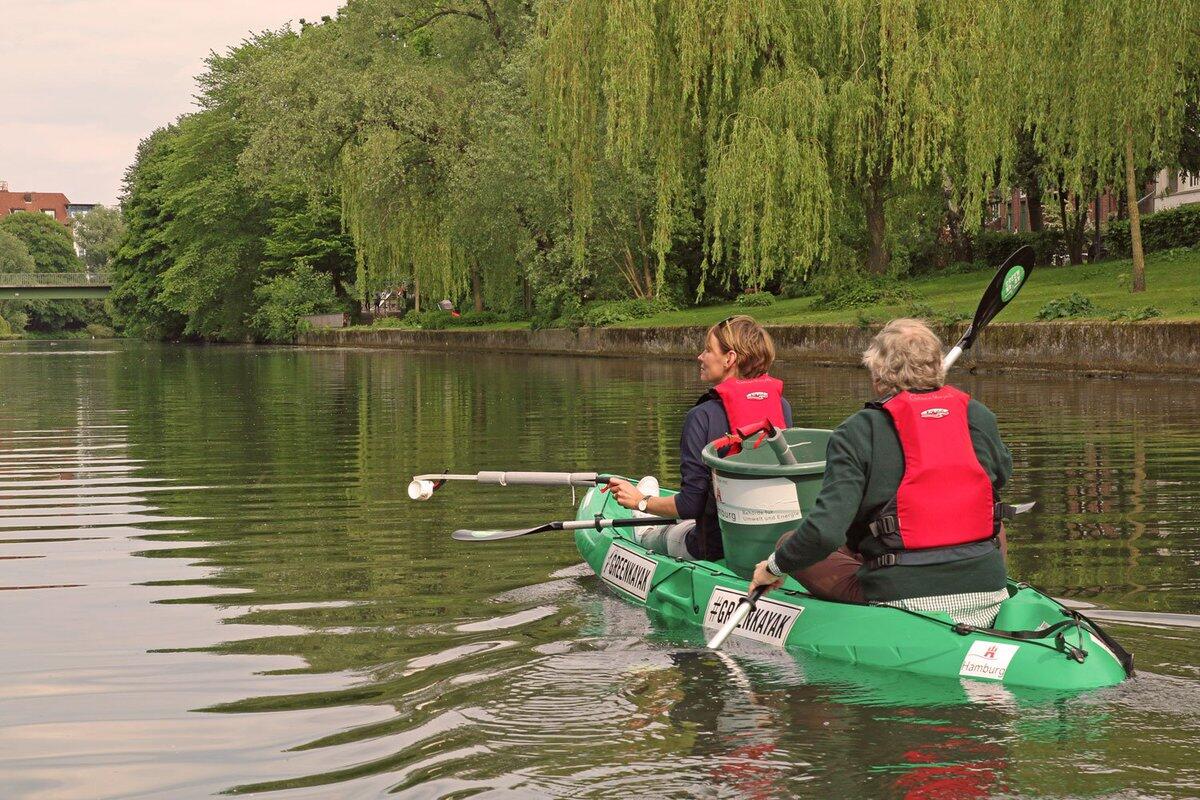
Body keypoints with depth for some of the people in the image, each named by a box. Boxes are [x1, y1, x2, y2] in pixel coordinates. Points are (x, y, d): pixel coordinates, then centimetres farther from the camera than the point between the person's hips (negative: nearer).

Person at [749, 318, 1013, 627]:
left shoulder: (856, 433, -9)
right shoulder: (978, 416, 2)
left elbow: (825, 531, -17)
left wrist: (775, 566, 0)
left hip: (902, 598, -4)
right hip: (989, 598, 4)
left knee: (789, 543, 11)